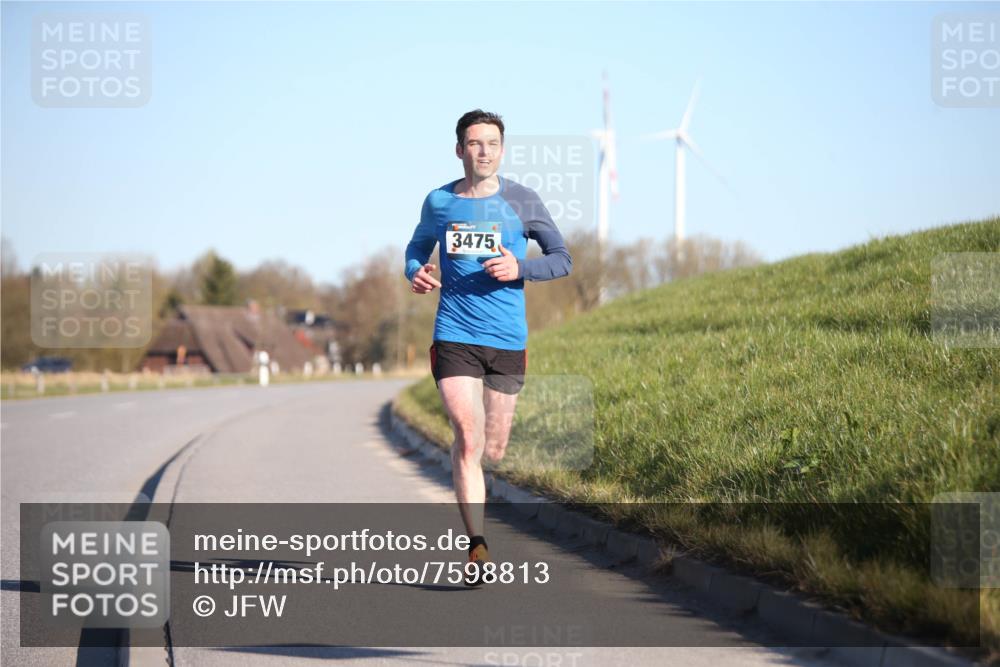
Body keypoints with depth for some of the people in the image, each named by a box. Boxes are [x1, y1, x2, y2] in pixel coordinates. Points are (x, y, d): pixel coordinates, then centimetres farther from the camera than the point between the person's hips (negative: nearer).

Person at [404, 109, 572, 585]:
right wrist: (415, 273, -1)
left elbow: (562, 260, 6)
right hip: (455, 336, -1)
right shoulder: (438, 202, 5)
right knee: (468, 438, -16)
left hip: (508, 340, 1)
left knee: (493, 451, 8)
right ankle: (477, 550, -15)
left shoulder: (521, 202, 2)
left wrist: (520, 268, -13)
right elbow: (417, 247, 22)